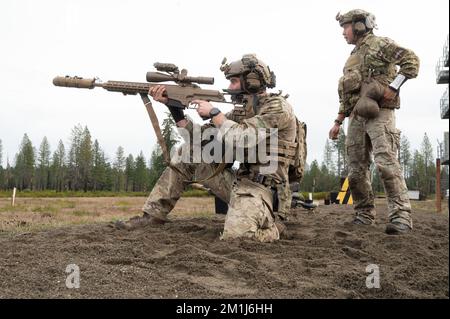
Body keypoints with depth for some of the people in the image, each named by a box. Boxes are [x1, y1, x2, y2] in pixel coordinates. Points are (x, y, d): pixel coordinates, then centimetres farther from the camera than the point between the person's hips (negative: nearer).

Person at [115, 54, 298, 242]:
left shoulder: (278, 108, -10)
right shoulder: (241, 111, 14)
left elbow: (242, 139, -26)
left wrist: (213, 113, -12)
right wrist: (171, 104, 2)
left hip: (258, 186, -8)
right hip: (237, 181, 8)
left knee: (235, 236, -33)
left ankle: (270, 223, 2)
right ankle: (154, 214, 10)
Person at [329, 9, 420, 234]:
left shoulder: (380, 45, 3)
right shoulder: (352, 58, 25)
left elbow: (411, 61, -9)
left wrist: (392, 87, -16)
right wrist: (338, 122, 22)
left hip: (379, 113, -8)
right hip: (357, 117, 8)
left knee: (386, 162, -19)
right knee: (356, 169, 4)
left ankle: (401, 216, -20)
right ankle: (364, 215, 12)